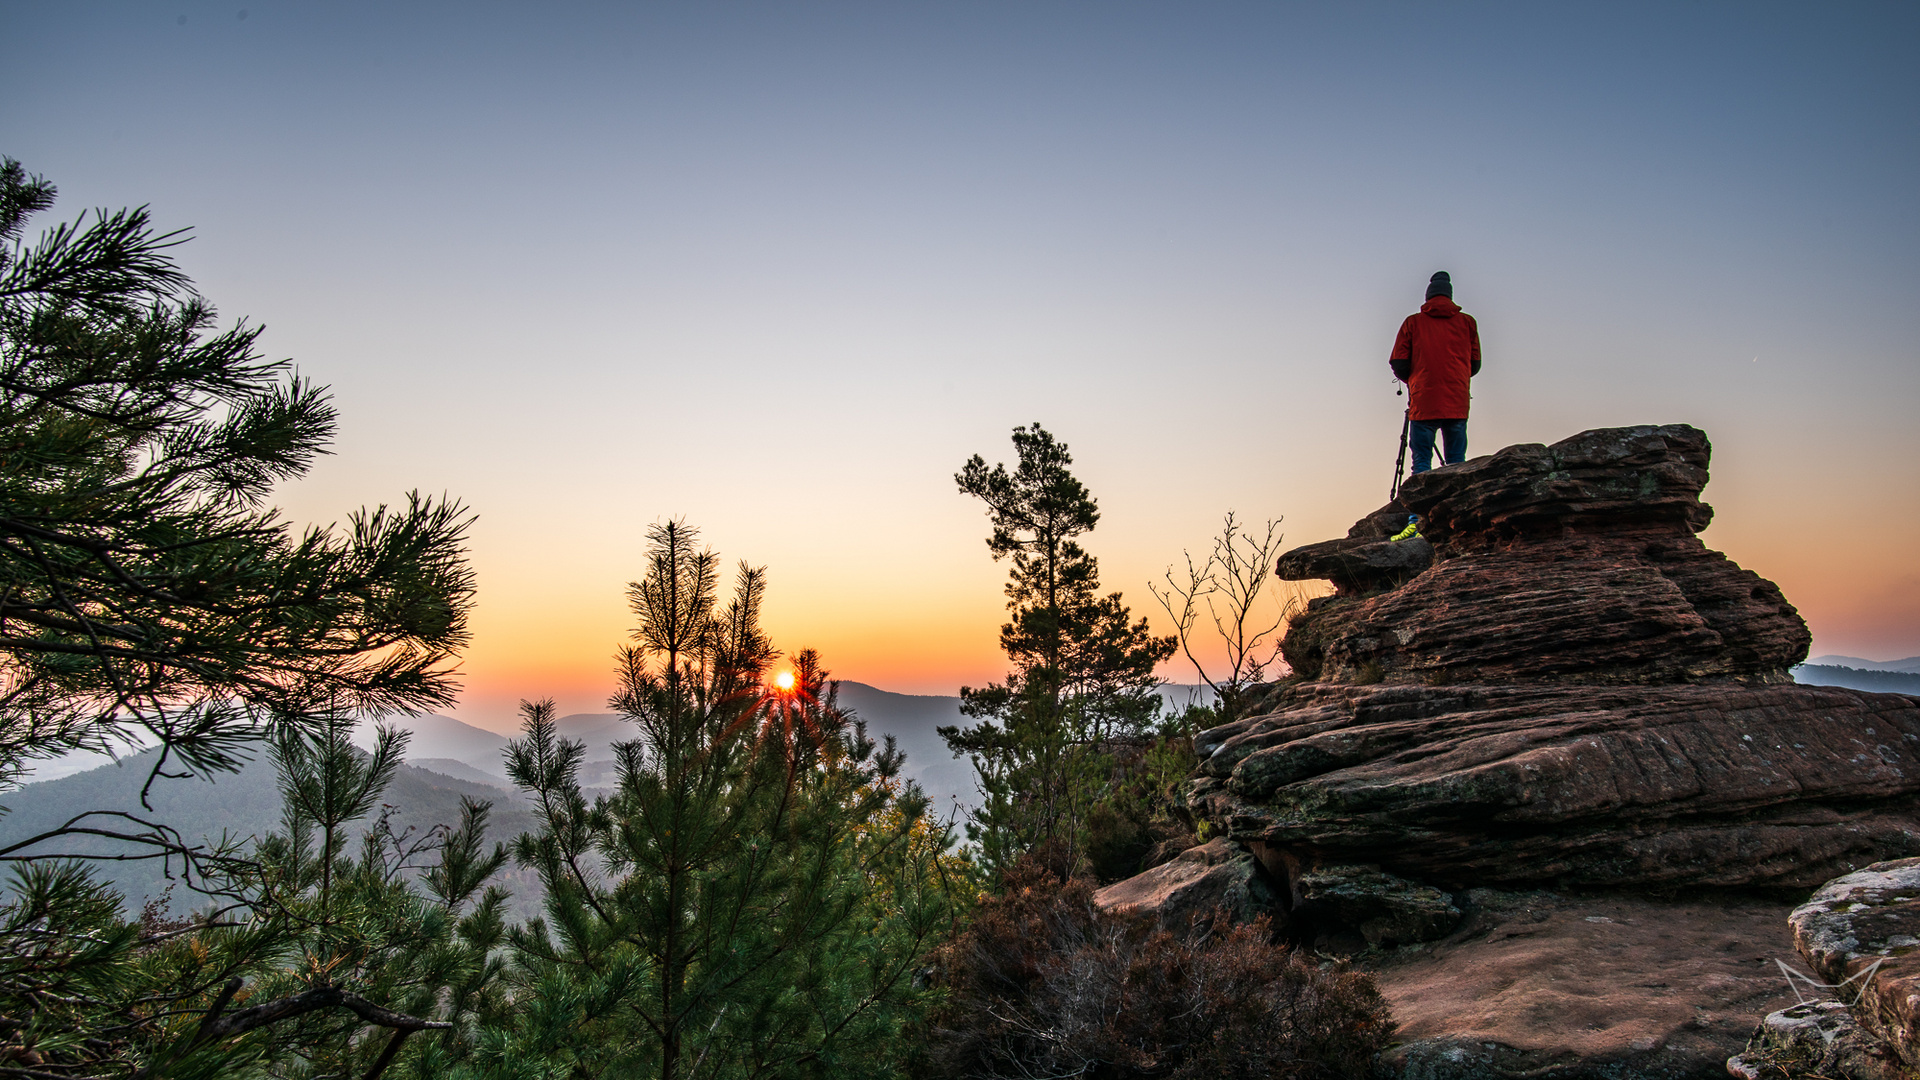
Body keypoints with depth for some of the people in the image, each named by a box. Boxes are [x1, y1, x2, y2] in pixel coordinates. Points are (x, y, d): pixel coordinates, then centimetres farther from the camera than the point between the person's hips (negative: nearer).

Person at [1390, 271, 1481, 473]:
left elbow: (1398, 364, 2)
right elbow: (1475, 364, 12)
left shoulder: (1412, 322, 6)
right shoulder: (1467, 322, 10)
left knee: (1421, 462, 1)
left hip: (1423, 403, -1)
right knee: (1457, 463, 4)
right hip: (1457, 403, 1)